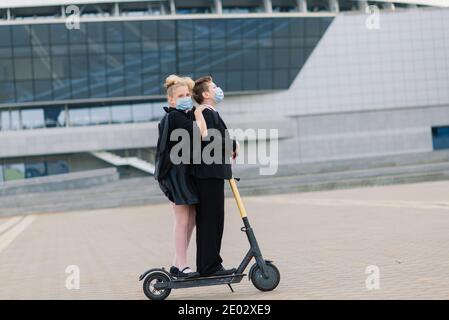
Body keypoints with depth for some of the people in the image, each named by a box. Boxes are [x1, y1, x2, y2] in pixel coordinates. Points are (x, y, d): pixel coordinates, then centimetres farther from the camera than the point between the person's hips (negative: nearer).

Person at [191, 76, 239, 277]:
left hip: (205, 174, 10)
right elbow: (214, 140, -23)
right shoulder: (208, 114, -13)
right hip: (211, 172, -10)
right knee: (212, 220, -6)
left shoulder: (208, 113, 19)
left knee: (205, 221, 12)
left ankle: (205, 266, 17)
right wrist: (234, 145, -8)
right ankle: (210, 266, -3)